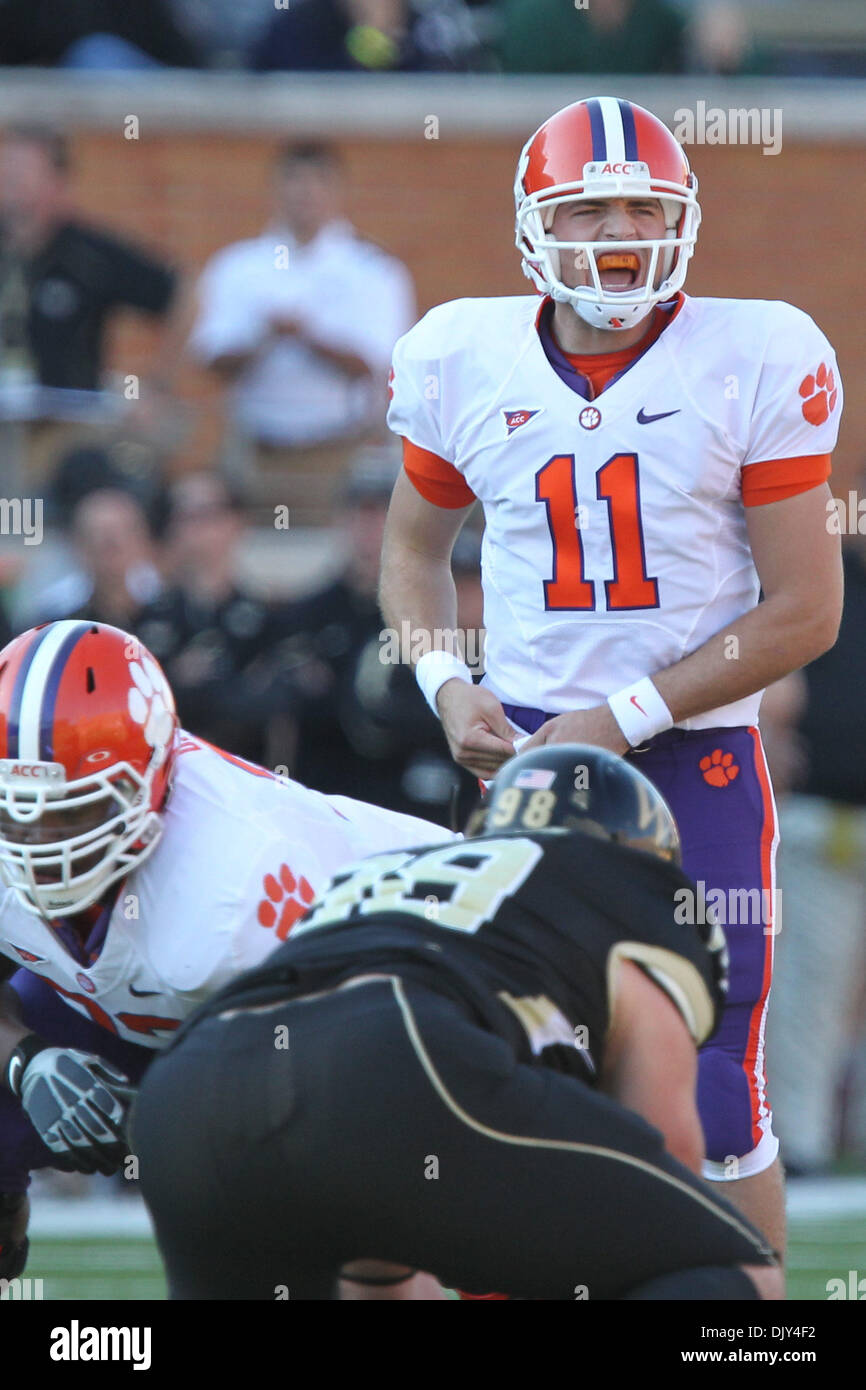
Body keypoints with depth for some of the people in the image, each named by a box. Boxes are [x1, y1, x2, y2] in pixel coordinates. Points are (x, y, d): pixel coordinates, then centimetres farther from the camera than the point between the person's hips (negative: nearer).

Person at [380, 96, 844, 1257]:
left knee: (715, 1101, -3)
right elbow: (414, 546, 20)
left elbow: (805, 610, -6)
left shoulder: (756, 366, -8)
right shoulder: (465, 363, 2)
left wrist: (626, 721, -11)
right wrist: (447, 689, 1)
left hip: (698, 765, -2)